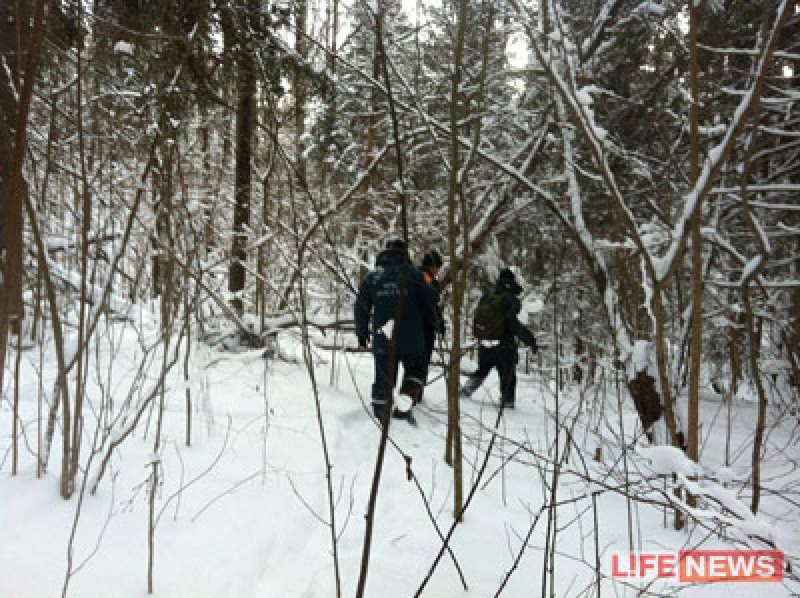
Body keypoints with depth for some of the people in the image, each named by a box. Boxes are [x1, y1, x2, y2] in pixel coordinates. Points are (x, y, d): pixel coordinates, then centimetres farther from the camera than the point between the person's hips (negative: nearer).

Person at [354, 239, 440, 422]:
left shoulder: (371, 277, 3)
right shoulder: (412, 273, -6)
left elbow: (361, 307, 7)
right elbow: (431, 299, -4)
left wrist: (362, 332, 20)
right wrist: (428, 320, 16)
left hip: (383, 340, 2)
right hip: (411, 338, -2)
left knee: (384, 377, 13)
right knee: (415, 370, 17)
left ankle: (380, 412, 12)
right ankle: (403, 406, 2)